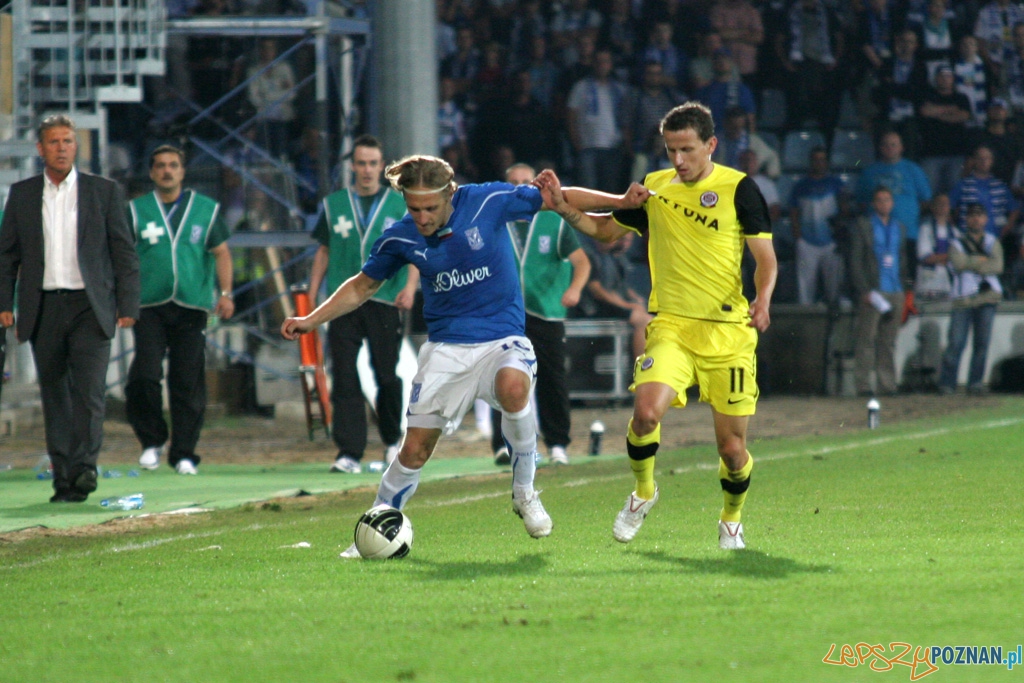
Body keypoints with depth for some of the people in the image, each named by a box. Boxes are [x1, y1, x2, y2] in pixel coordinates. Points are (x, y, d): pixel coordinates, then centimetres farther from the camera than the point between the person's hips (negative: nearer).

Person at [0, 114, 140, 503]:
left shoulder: (104, 192, 5)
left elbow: (124, 252, 5)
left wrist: (127, 305, -1)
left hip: (89, 306, -2)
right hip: (43, 308, 2)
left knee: (89, 391, -14)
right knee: (55, 396, 4)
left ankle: (84, 467, -17)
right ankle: (64, 480, 8)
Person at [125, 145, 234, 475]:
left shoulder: (206, 210, 12)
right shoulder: (136, 210, 9)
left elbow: (221, 253, 12)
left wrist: (225, 293, -1)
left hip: (192, 308, 1)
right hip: (150, 307, -1)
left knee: (188, 382, -2)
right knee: (144, 376, -13)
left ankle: (184, 454, 5)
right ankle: (152, 441, 5)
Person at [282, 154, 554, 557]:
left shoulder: (488, 202, -14)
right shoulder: (401, 238, -6)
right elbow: (363, 285, 12)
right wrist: (312, 320, 3)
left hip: (501, 336, -2)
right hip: (446, 347, 2)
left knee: (513, 387, -35)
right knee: (415, 448, -1)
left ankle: (524, 492, -13)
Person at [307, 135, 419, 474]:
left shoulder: (400, 205, 7)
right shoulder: (334, 204, 12)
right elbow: (323, 251, 16)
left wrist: (410, 286, -13)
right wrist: (311, 296, 9)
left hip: (385, 302, -1)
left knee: (387, 376, 3)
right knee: (344, 378, -7)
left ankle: (392, 441, 25)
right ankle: (349, 452, -9)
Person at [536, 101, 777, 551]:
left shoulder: (738, 189, -3)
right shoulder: (654, 188, 8)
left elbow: (766, 259, -3)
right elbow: (604, 229, 23)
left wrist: (762, 301, -22)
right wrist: (563, 207, 6)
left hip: (729, 332, -2)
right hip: (671, 325, 2)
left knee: (732, 449, 0)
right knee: (647, 411, -24)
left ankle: (731, 520, 32)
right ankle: (643, 493, 6)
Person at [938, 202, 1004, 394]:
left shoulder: (992, 243, 17)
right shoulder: (958, 243, 11)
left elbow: (997, 266, -1)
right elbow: (959, 263, -10)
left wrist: (972, 264, -6)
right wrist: (983, 260, -5)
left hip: (987, 299, 2)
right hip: (963, 299, -2)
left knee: (982, 342, -2)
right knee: (956, 342, -10)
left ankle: (975, 383, 4)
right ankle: (947, 383, -7)